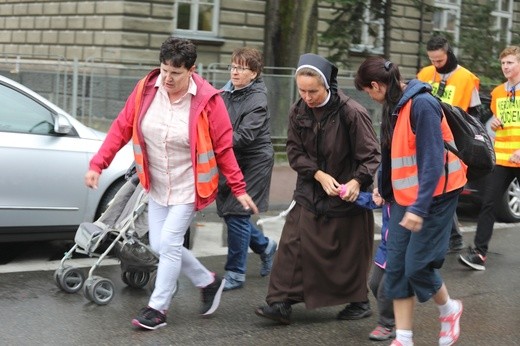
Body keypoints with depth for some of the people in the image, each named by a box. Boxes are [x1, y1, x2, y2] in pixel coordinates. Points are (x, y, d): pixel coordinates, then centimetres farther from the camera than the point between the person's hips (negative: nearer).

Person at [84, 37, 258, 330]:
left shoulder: (208, 100, -17)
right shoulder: (146, 90, -8)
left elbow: (223, 148, -10)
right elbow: (121, 128, -2)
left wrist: (239, 189, -8)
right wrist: (98, 164, -8)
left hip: (188, 187, -5)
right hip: (157, 186, 5)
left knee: (169, 243, -10)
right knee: (159, 245, 8)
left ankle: (158, 308, 6)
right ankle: (209, 282, 29)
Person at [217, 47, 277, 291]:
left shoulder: (257, 100, -15)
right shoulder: (227, 93, 7)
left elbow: (245, 135, -26)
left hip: (253, 162, -7)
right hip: (231, 161, 8)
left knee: (237, 215, -7)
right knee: (228, 212, 11)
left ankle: (235, 273, 6)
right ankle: (264, 246, 35)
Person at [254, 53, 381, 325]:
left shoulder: (352, 113, -19)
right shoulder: (298, 112, -4)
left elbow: (371, 156, -14)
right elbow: (295, 152, -1)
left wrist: (357, 181, -29)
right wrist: (319, 175, -15)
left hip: (346, 196, -4)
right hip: (310, 193, 4)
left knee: (350, 251, 8)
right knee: (293, 245, -4)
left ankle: (359, 302, 27)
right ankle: (281, 302, 0)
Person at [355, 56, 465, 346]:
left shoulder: (422, 104, -20)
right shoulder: (394, 106, 8)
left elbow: (433, 160, -23)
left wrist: (420, 207, -27)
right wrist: (385, 190, 26)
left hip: (433, 197, -8)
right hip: (404, 197, 8)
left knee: (417, 265, -7)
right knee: (396, 267, 2)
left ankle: (449, 310, 22)